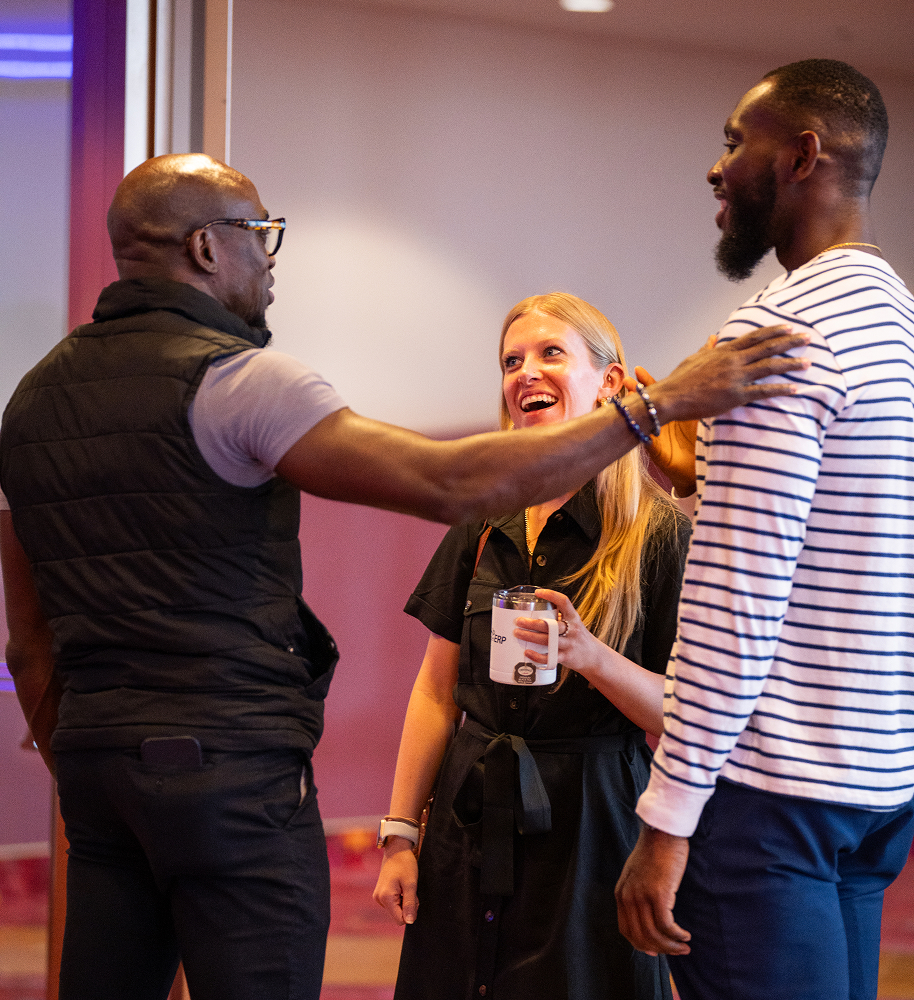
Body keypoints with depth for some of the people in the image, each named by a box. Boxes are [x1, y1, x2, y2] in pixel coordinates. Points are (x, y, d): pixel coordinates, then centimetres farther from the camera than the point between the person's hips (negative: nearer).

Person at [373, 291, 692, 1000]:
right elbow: (437, 690, 11)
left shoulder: (661, 533, -6)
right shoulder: (483, 530, 9)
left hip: (590, 832, -4)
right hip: (469, 827, 4)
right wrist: (401, 833, 7)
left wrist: (593, 656, -25)